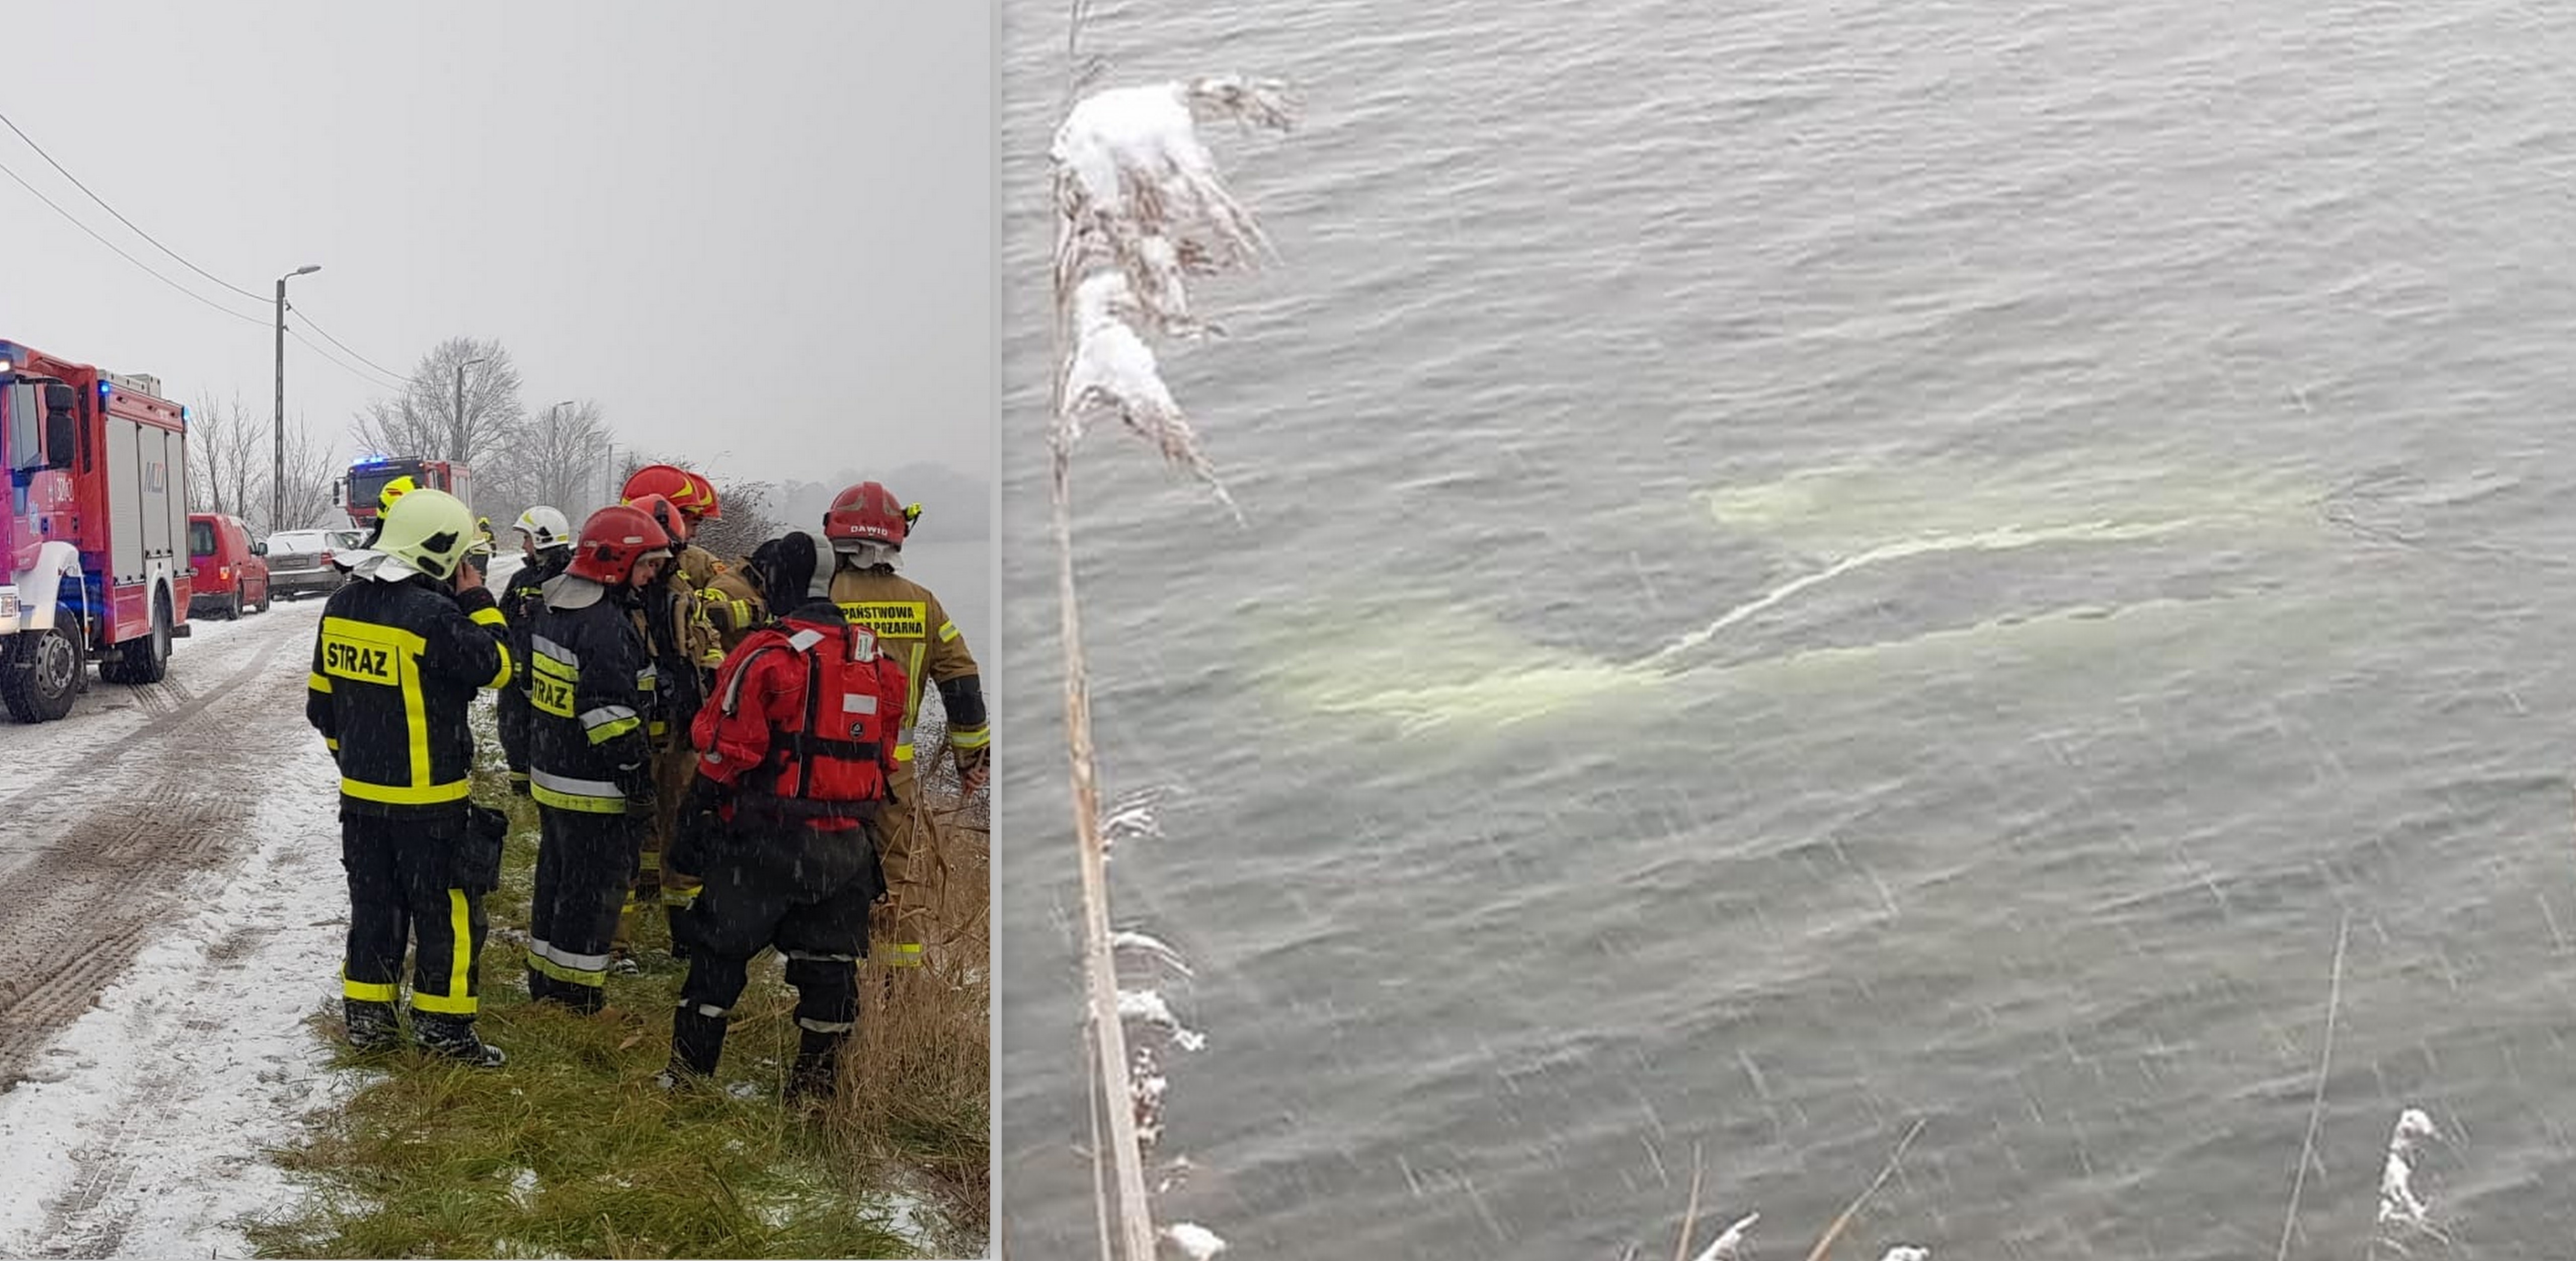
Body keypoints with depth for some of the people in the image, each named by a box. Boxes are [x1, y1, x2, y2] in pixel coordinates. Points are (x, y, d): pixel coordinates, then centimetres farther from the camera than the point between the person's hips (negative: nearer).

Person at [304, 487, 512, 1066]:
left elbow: (322, 700, 13)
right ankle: (443, 1022, 10)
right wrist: (478, 602, 0)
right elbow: (496, 667, -10)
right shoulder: (432, 614, -21)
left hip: (360, 792, 7)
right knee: (446, 910, 4)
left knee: (374, 904, 16)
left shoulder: (343, 605, 5)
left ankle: (366, 1016, 22)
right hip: (429, 799, -7)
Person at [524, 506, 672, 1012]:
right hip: (595, 787, -10)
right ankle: (578, 993, 7)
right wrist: (637, 779, -19)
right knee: (595, 888, 0)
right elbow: (611, 714, -25)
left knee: (556, 873, 19)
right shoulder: (606, 625, -22)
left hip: (550, 774, 10)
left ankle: (544, 979, 30)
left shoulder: (552, 607, 10)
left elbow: (532, 686, 18)